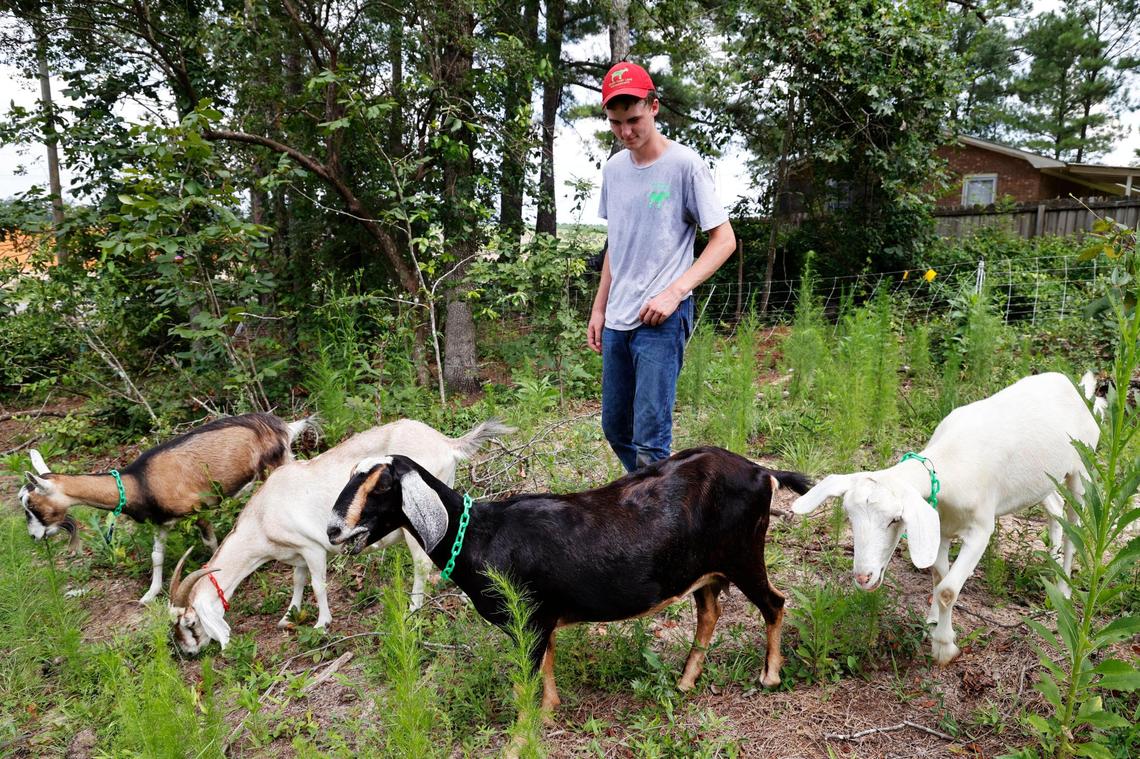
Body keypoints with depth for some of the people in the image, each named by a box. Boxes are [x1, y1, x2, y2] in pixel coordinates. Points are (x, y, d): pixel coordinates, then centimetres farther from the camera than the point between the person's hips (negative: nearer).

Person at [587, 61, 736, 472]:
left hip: (662, 320, -7)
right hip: (616, 319, 7)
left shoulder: (685, 164, -7)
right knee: (615, 427, 14)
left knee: (650, 438, -11)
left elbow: (724, 240, -7)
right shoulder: (613, 168, 12)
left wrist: (674, 291, -18)